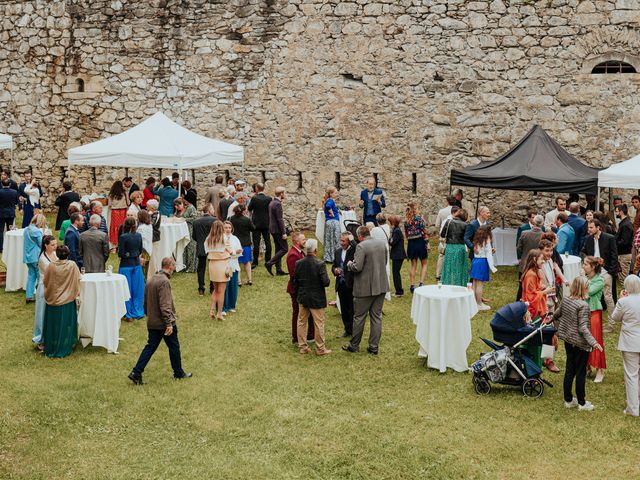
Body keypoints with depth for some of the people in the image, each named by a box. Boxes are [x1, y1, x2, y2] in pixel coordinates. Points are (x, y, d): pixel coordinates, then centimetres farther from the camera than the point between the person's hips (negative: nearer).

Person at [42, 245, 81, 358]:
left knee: (53, 325, 14)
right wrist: (76, 294, 10)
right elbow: (77, 280, -5)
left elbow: (45, 281, -1)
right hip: (68, 301, -1)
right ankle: (64, 349, 16)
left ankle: (50, 348, 23)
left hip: (53, 300, 1)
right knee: (65, 325, 11)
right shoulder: (72, 265, -14)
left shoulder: (51, 265, -12)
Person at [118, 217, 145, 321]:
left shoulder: (124, 237, -15)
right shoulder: (139, 236, -1)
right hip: (137, 264, 5)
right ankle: (138, 312, 20)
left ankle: (129, 315, 10)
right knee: (137, 289, 13)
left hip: (126, 265, -4)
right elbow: (140, 251, 7)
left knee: (127, 290, 5)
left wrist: (127, 255, 5)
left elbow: (120, 253, -14)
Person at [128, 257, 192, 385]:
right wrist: (169, 324, -23)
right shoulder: (164, 281, -19)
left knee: (150, 347, 11)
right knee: (174, 347, 9)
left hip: (152, 323, 8)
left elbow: (146, 302, 16)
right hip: (164, 323, -8)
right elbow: (165, 305, -24)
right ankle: (178, 373, 22)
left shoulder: (151, 280, 9)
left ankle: (136, 373, 3)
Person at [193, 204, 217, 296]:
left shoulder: (196, 221, -1)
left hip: (200, 249, 2)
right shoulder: (214, 220, -13)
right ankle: (212, 288, 16)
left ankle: (201, 290, 8)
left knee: (201, 269, 9)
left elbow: (194, 237, 4)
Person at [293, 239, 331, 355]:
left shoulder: (298, 263, -5)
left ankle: (302, 347, 23)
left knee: (302, 322, 16)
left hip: (302, 298, 5)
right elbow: (326, 282, -20)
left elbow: (295, 281, 3)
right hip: (316, 299, -5)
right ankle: (320, 349, 14)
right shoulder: (319, 264, -20)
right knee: (319, 324, 7)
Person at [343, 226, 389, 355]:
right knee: (377, 316, 11)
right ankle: (374, 346, 14)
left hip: (366, 288, -6)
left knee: (359, 317, 7)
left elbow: (357, 267, -21)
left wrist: (349, 264, -2)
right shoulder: (382, 243, 4)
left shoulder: (361, 246, -17)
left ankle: (354, 345, 17)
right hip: (381, 286, 6)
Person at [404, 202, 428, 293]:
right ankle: (421, 283, -4)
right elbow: (424, 231, -11)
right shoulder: (419, 217, -9)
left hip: (411, 243, 4)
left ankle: (412, 285, 7)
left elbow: (406, 233, 8)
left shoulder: (406, 220, 3)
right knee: (424, 264, 9)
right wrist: (427, 242, -6)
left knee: (413, 265, 11)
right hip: (420, 241, -4)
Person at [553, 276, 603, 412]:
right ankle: (581, 403, 14)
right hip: (581, 344, -7)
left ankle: (568, 400, 24)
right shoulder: (583, 305, -21)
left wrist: (561, 328, 30)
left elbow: (555, 316, 13)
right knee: (581, 373, 5)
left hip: (568, 341, 7)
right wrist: (593, 342, -28)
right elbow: (583, 328, -25)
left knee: (569, 371, 15)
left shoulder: (565, 300, 0)